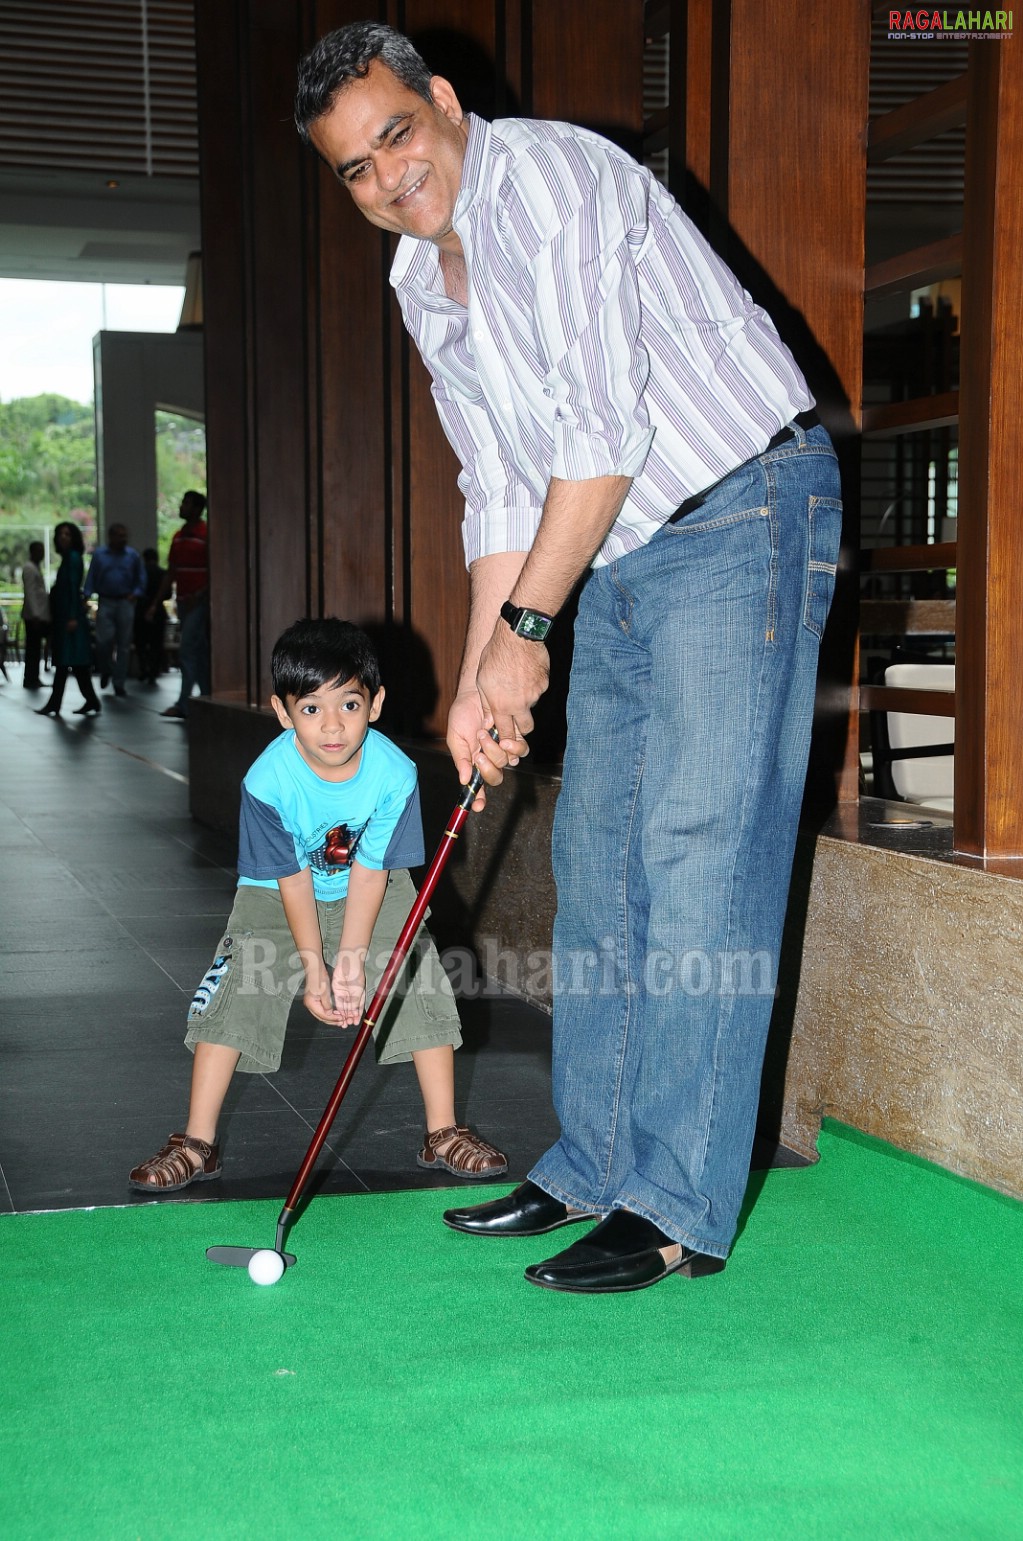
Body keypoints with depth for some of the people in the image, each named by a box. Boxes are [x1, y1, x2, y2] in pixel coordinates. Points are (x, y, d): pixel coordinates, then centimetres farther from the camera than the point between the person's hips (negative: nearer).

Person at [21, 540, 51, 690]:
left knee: (35, 648, 11)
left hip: (39, 615, 9)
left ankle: (32, 679, 15)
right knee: (33, 648, -5)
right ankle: (31, 680, -1)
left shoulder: (35, 567, 18)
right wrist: (35, 615, -23)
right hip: (34, 616, -9)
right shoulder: (29, 568, -12)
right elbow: (30, 593, -19)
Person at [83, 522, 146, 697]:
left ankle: (119, 683, 8)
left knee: (124, 644, 1)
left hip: (125, 603, 1)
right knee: (104, 640, -12)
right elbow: (91, 578, 5)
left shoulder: (133, 555, 5)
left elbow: (141, 578, 9)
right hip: (105, 602, -1)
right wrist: (87, 596, -6)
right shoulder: (99, 554, 6)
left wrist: (136, 594, -6)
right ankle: (106, 670, 18)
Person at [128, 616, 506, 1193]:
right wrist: (314, 967, -18)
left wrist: (352, 960, -22)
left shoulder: (395, 774, -28)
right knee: (234, 992, -11)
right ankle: (199, 1143, 0)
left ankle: (443, 1133, 6)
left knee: (422, 985, -8)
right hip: (279, 895, -1)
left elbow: (371, 870, -19)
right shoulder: (268, 782, -30)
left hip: (374, 892, 1)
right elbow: (292, 879, -19)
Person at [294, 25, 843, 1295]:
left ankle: (678, 1206, -5)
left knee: (697, 857, -11)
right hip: (616, 558, 9)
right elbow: (500, 488, 14)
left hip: (741, 511, -9)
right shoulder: (423, 284, 12)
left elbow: (603, 428, -21)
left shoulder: (548, 175, -14)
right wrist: (479, 675, 5)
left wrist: (524, 630, -16)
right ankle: (595, 1164, 20)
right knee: (598, 863, 9)